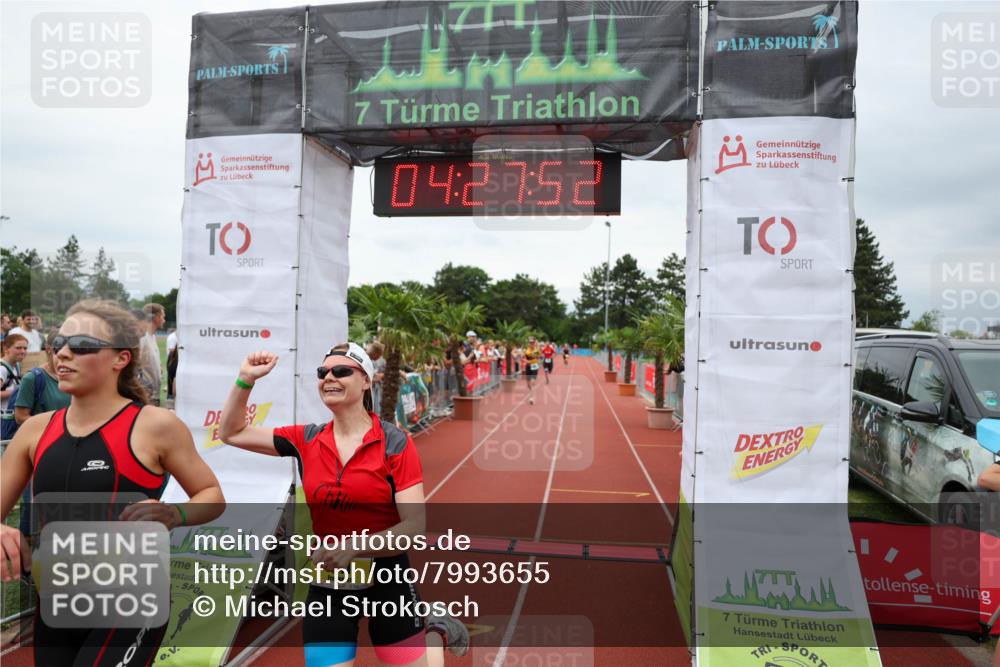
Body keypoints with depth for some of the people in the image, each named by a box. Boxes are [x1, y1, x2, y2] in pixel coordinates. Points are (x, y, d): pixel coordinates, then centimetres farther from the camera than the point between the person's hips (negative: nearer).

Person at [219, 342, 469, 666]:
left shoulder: (394, 443, -13)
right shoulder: (306, 440, -2)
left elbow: (414, 527, -16)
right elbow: (231, 433, 8)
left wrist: (353, 547, -26)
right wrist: (246, 379, -5)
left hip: (385, 575, -3)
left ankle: (437, 633, 37)